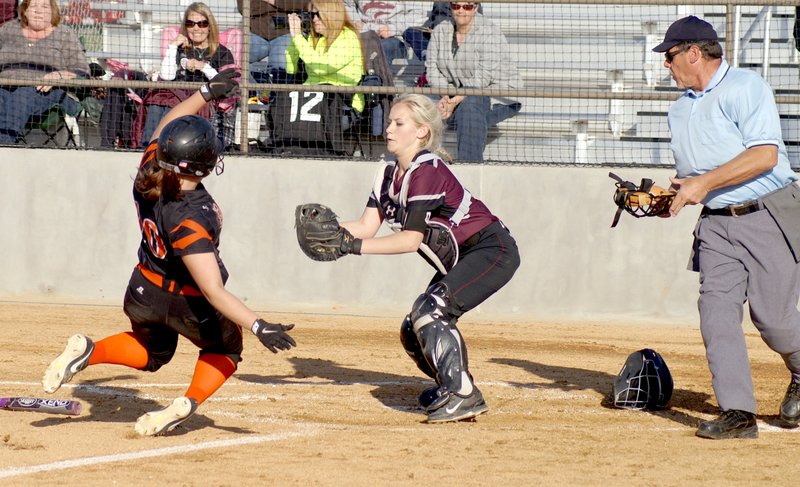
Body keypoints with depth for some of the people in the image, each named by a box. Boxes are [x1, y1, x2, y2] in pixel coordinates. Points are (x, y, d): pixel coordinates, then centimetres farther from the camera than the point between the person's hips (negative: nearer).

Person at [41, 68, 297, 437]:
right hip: (188, 305, -6)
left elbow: (167, 124, 2)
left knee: (151, 353, 33)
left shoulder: (149, 173, -21)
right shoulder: (188, 219, -39)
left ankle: (87, 351, 7)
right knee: (225, 350, 26)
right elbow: (212, 291, -40)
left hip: (143, 294, 6)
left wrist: (206, 93, 2)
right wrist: (259, 327, -42)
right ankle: (188, 403, 1)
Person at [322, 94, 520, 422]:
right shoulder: (389, 175, 5)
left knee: (429, 311, -25)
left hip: (493, 250, -10)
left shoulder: (427, 172, -23)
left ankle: (463, 395, -21)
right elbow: (367, 225, -3)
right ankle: (453, 385, 30)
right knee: (413, 332, 9)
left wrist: (358, 246, -31)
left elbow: (411, 239, -27)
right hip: (458, 259, 10)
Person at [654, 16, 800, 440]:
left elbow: (765, 155, -20)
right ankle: (737, 413, -11)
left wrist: (704, 183, -21)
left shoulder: (745, 88, -10)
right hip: (717, 225, 7)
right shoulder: (681, 109, 16)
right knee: (716, 309, -10)